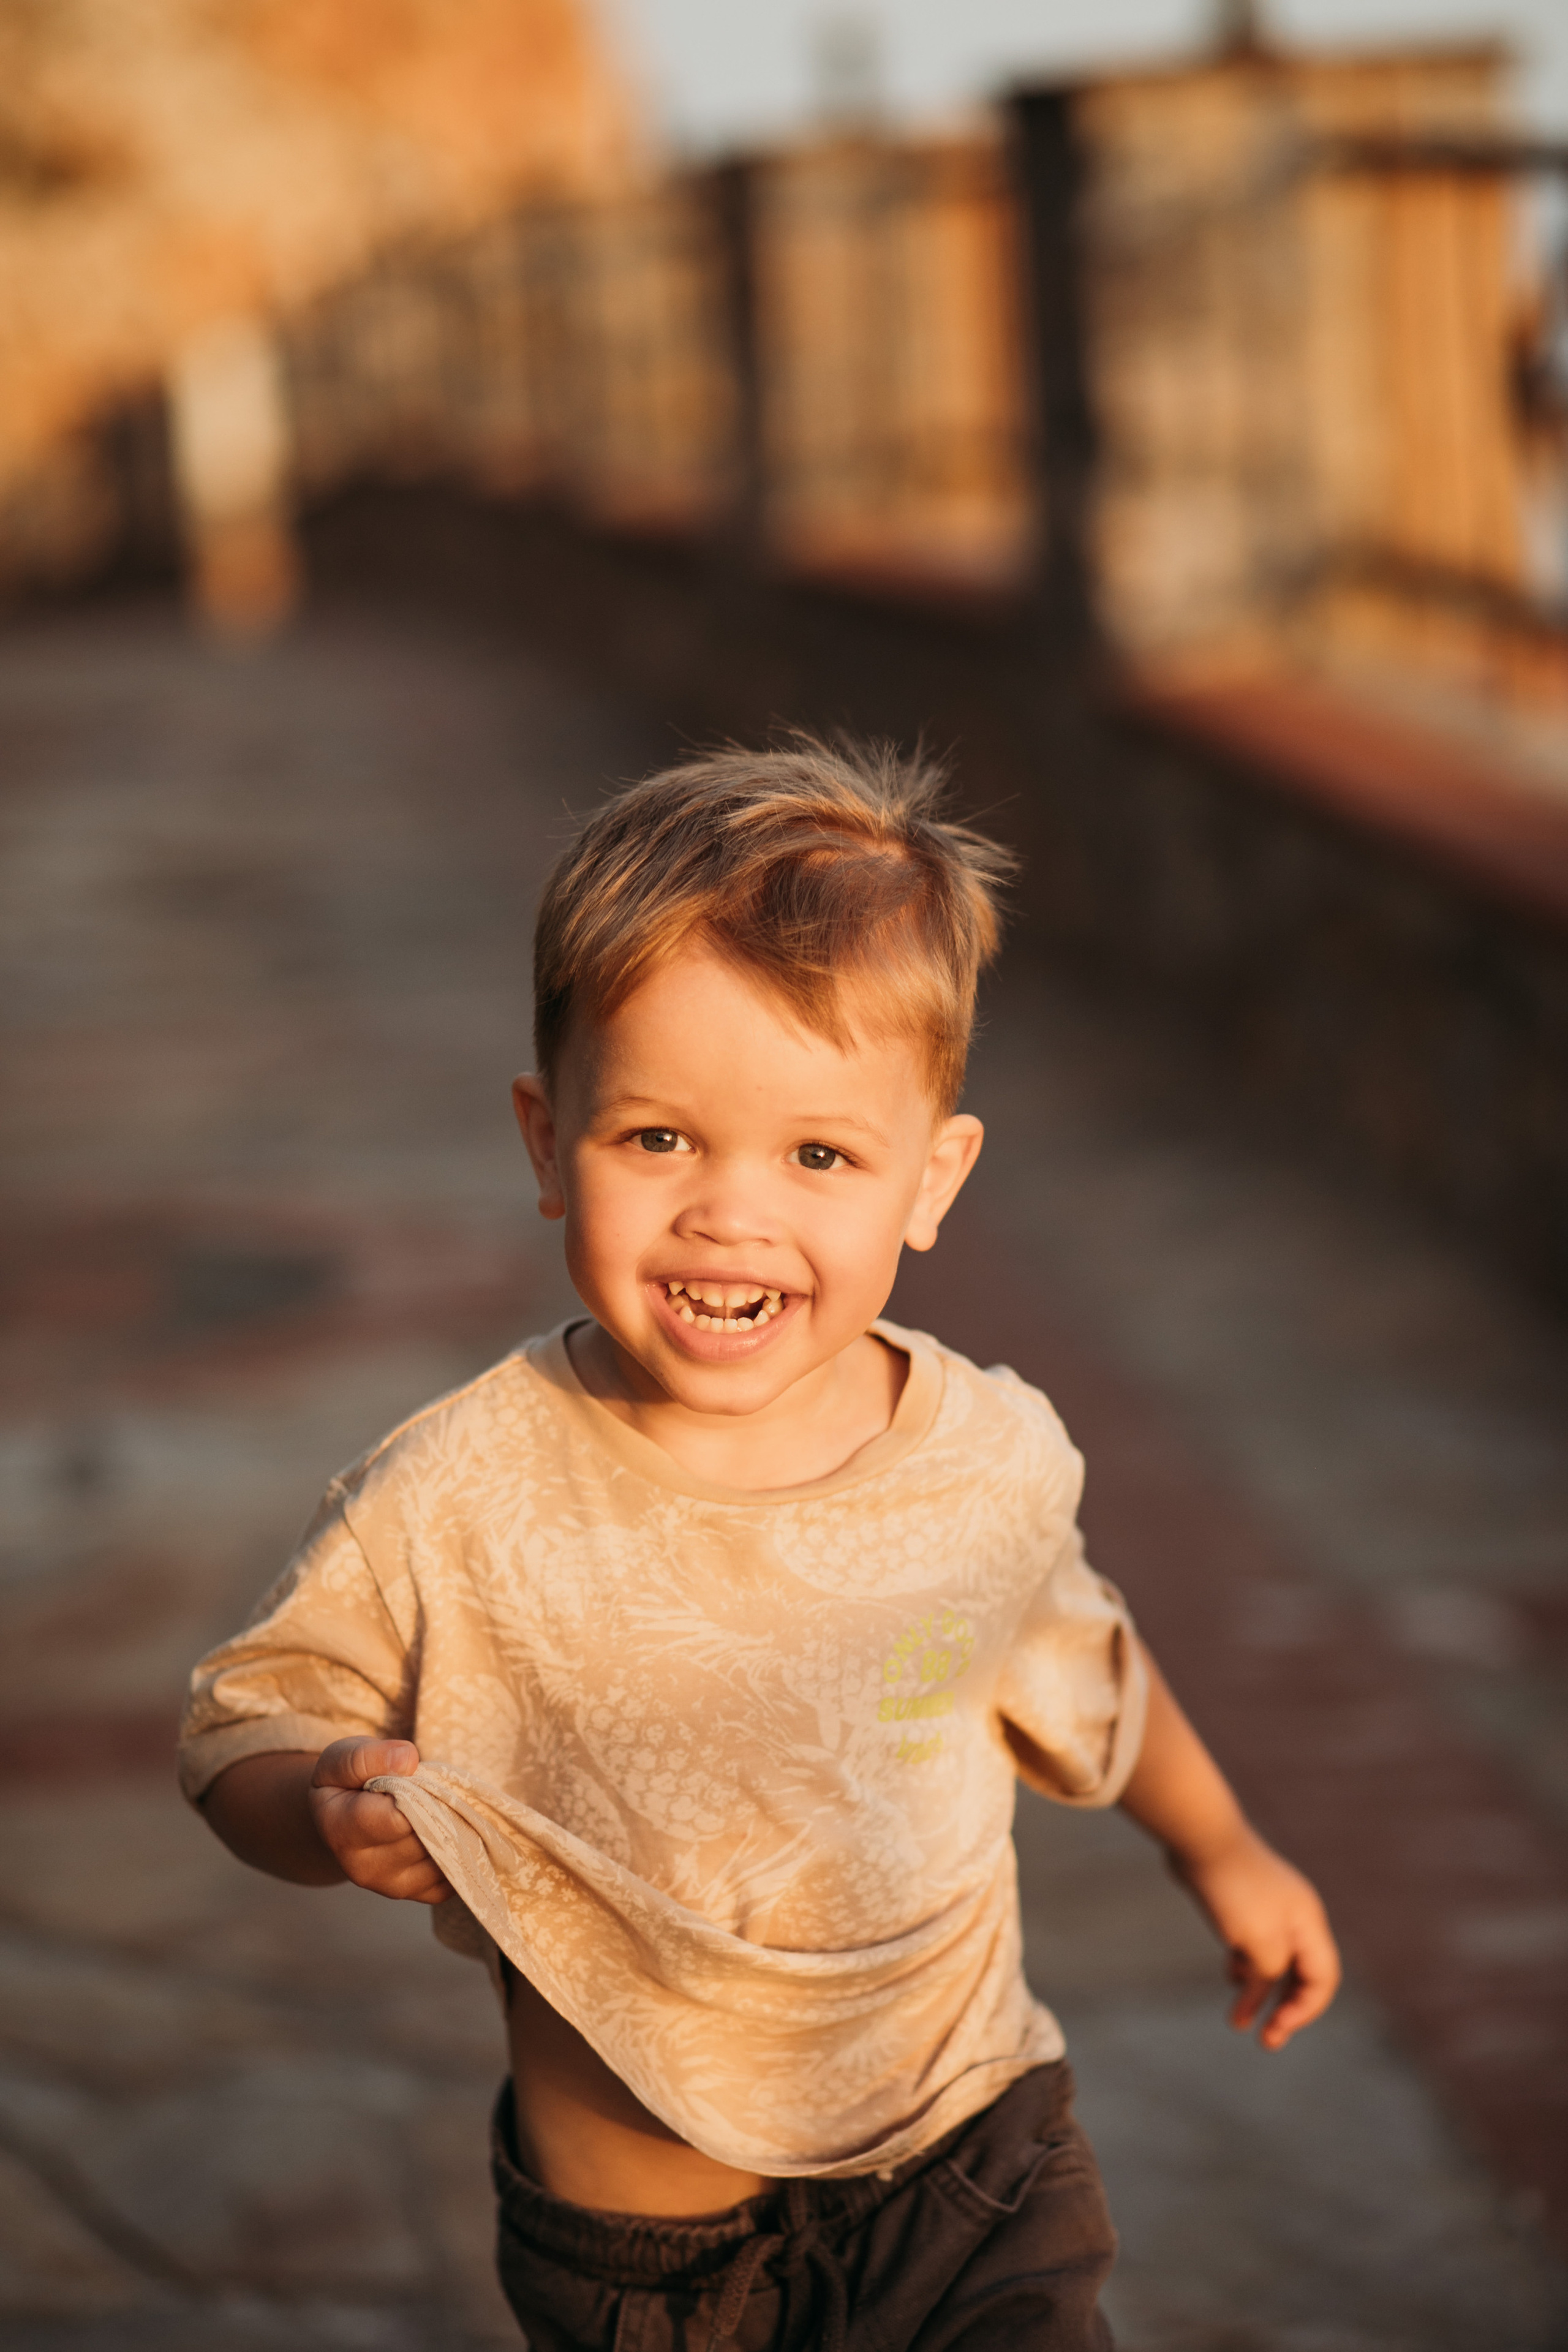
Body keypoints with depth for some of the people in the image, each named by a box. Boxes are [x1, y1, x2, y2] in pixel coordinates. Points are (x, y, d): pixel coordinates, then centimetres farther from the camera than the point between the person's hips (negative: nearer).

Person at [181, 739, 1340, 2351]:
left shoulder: (993, 1467, -10)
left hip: (969, 2188, 1)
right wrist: (330, 1807, -28)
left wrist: (1219, 1851, 25)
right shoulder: (457, 1506, -20)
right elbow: (246, 1726, -7)